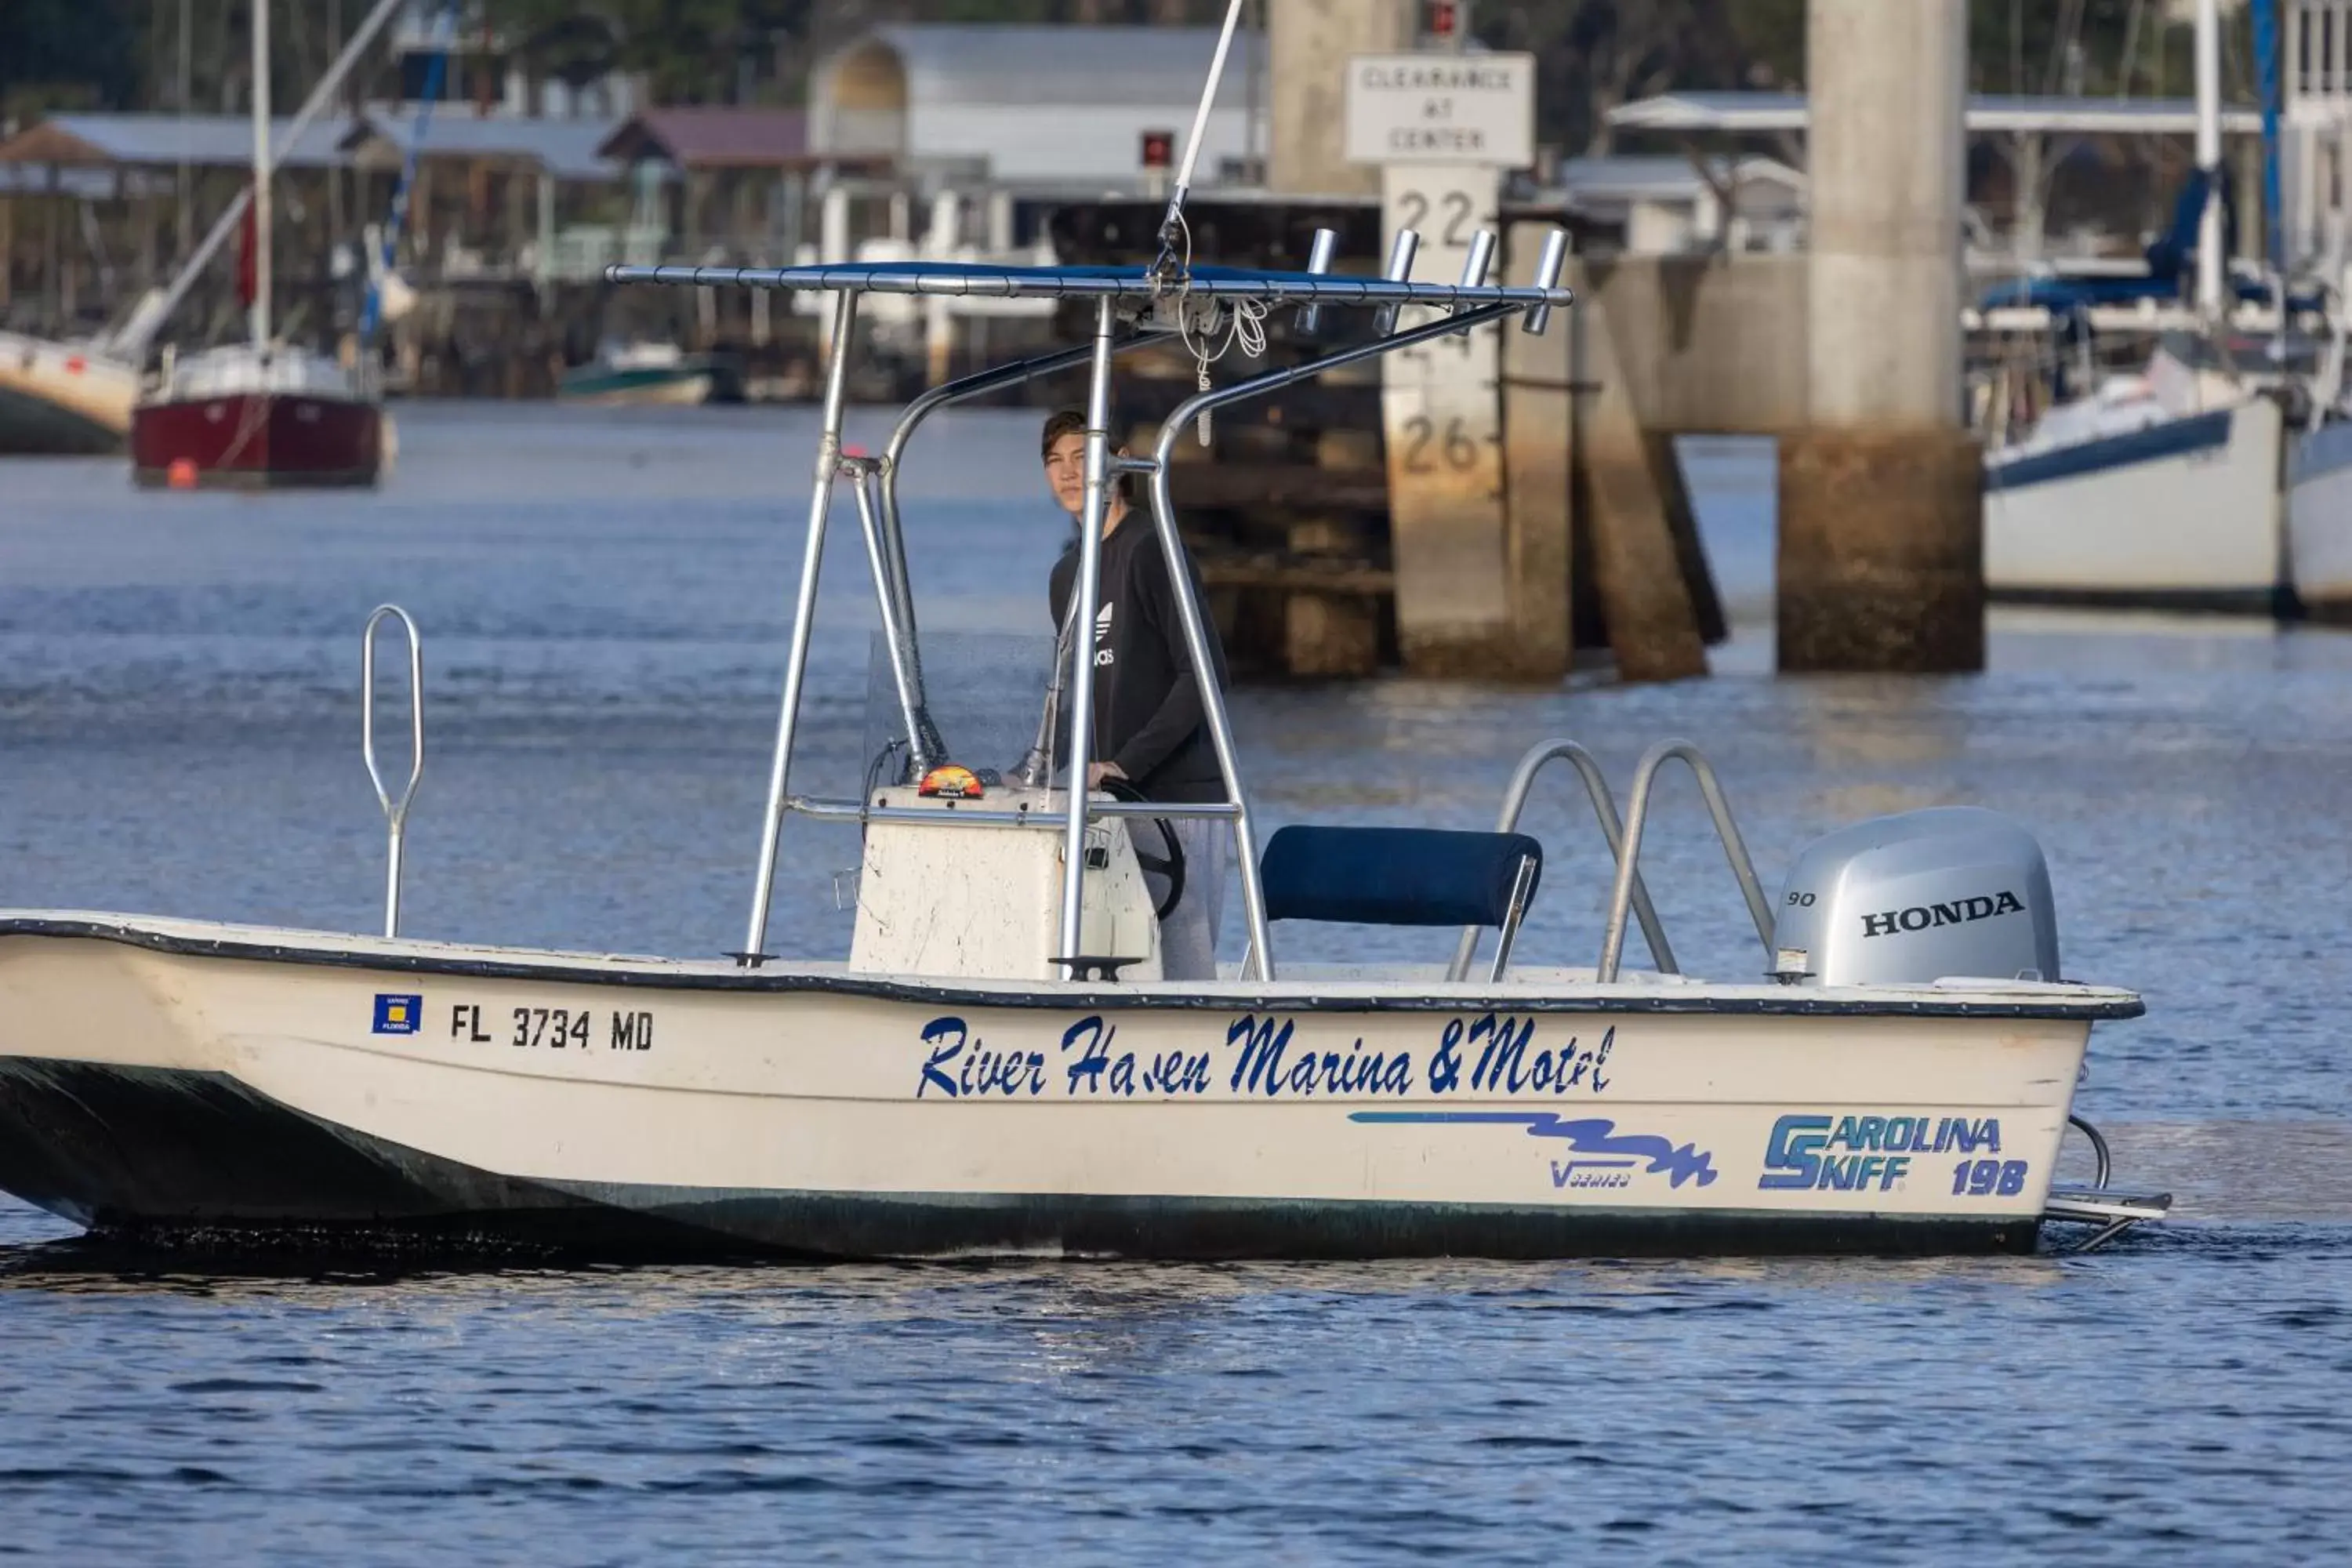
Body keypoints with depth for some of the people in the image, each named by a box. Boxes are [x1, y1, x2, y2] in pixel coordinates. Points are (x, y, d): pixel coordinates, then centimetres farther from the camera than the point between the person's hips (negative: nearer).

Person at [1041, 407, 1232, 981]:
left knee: (1182, 972, -11)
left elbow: (1204, 674, -13)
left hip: (1180, 800, -8)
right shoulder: (1068, 573, 19)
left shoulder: (1150, 552, -6)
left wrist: (1128, 764, -17)